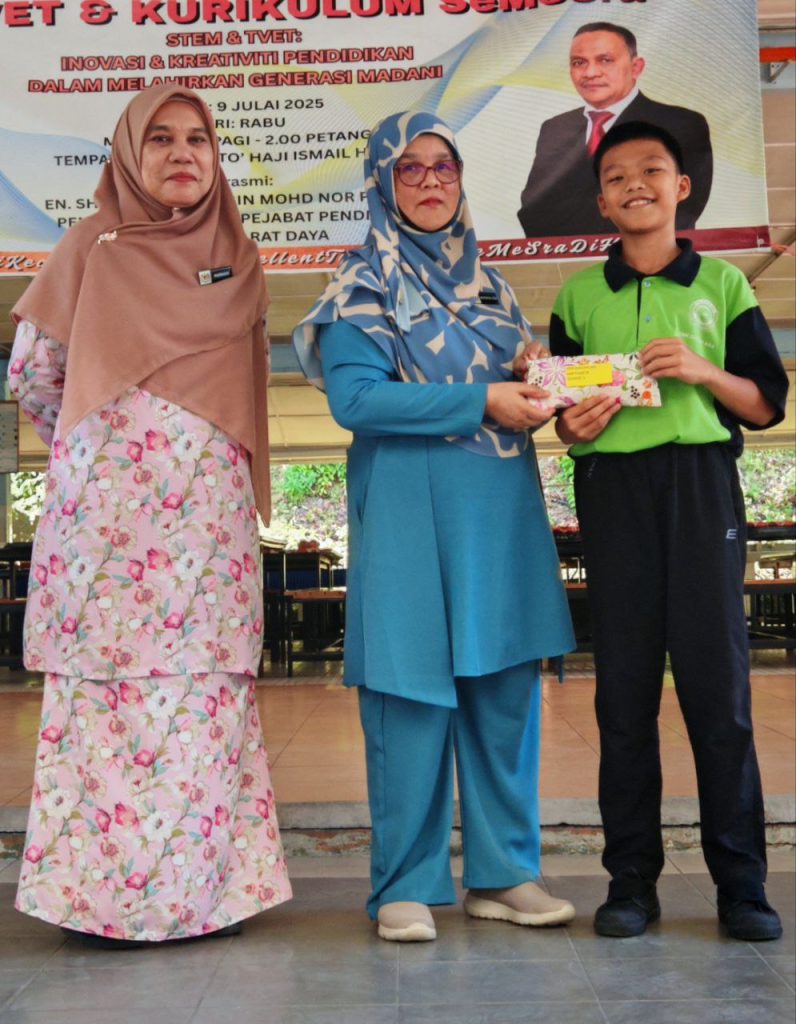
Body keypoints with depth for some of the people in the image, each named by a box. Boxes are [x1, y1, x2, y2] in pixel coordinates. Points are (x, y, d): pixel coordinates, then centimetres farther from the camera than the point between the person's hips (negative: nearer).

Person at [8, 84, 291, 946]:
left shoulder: (240, 263, 14)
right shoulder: (91, 247, 5)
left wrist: (205, 448, 12)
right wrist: (93, 446, 11)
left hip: (208, 510, 3)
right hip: (110, 505, -2)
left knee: (204, 686, 1)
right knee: (110, 682, -3)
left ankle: (204, 884, 10)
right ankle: (105, 892, 6)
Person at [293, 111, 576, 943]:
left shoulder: (483, 280, 19)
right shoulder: (367, 281, 1)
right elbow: (354, 398, -12)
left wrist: (534, 391, 0)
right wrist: (478, 401, -15)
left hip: (500, 505, 6)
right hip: (408, 508, -5)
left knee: (507, 688, 6)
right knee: (414, 693, -4)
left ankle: (502, 874, 18)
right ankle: (405, 888, 9)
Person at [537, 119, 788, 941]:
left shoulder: (722, 283, 10)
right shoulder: (579, 294, 13)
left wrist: (703, 370, -9)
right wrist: (571, 421, -8)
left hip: (701, 481, -1)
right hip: (611, 488, 1)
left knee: (717, 678, -3)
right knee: (624, 682, 2)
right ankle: (631, 879, 10)